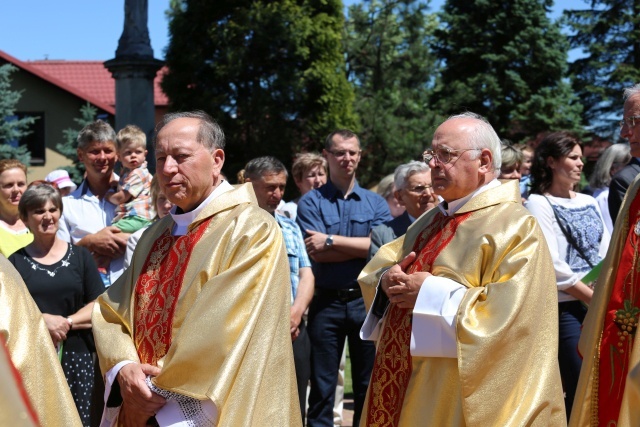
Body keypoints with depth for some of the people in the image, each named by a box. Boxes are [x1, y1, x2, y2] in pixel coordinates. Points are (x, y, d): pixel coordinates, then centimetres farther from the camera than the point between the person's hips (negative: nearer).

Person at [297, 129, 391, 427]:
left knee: (369, 385, 9)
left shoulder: (375, 203, 8)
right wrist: (363, 247, -10)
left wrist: (332, 240, -12)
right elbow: (317, 254, -11)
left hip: (366, 301, 2)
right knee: (322, 386, 4)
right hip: (326, 302, -2)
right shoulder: (311, 202, 1)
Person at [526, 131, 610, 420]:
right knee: (580, 391, -6)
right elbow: (553, 265, -13)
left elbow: (607, 252, 13)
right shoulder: (539, 204, -5)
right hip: (568, 309, -7)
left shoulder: (589, 202, 16)